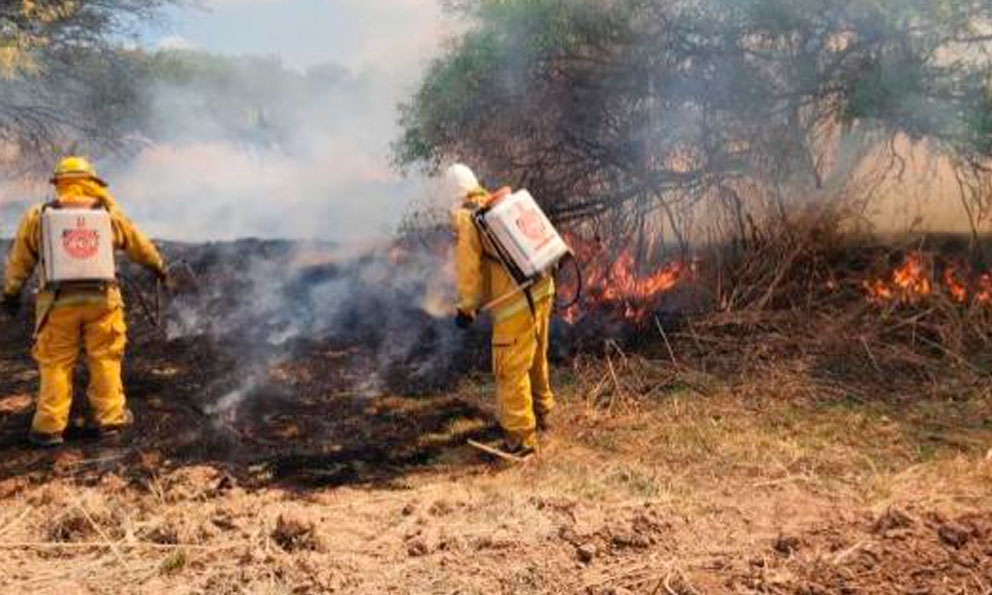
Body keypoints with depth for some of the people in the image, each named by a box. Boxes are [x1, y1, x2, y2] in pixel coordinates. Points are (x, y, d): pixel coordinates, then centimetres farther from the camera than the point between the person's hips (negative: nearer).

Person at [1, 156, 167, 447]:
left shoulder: (37, 216, 5)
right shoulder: (108, 214, 5)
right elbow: (140, 246, 17)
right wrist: (159, 265, 34)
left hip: (59, 301, 0)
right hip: (101, 298, 0)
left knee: (56, 363, 7)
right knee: (105, 360, 11)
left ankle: (49, 426, 10)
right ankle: (110, 418, 17)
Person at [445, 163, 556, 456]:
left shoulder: (465, 218, -7)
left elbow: (468, 269, -8)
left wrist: (466, 307, 2)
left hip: (515, 302, -8)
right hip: (542, 288, 8)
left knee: (511, 369, 3)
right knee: (536, 359, 25)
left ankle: (521, 437, 11)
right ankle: (541, 412, 43)